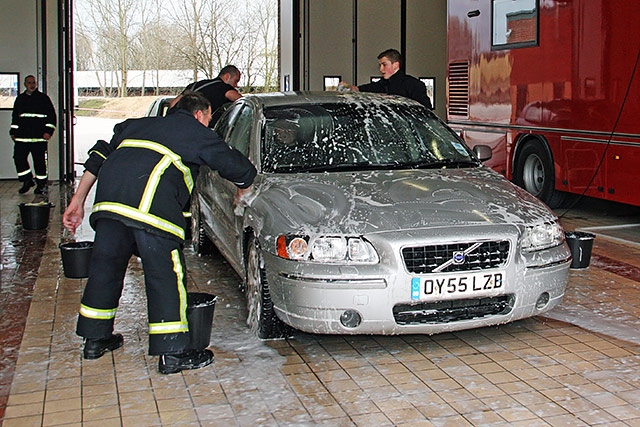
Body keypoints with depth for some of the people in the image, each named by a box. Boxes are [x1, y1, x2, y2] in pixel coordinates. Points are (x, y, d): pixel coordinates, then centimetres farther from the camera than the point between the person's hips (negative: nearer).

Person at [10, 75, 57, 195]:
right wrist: (13, 132, 18)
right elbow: (15, 116, 23)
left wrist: (48, 131, -8)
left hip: (39, 136, -4)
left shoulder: (43, 98, 3)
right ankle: (27, 181, 11)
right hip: (22, 136, 4)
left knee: (40, 160, -1)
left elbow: (52, 115, 1)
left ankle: (41, 184, 9)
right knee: (19, 157, -3)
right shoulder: (20, 99, 15)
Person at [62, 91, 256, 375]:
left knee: (105, 266, 17)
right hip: (151, 201, -6)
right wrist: (242, 192, 44)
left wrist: (78, 200, 32)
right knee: (165, 275, 0)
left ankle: (95, 340, 31)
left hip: (108, 197, 6)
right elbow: (241, 169, 22)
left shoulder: (140, 124, 35)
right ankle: (173, 354, 3)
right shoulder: (198, 133, 20)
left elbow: (100, 157, 31)